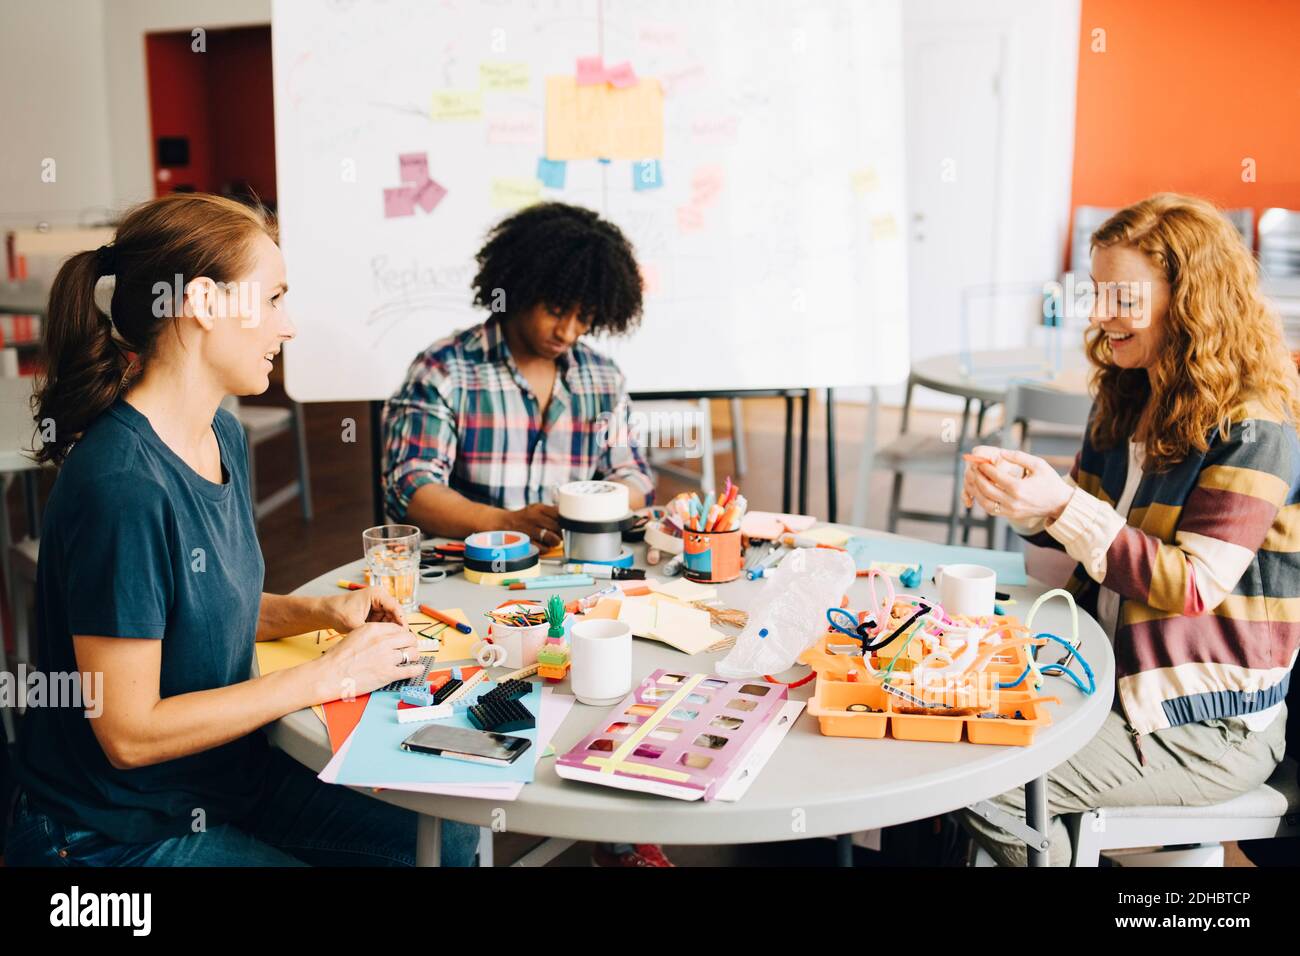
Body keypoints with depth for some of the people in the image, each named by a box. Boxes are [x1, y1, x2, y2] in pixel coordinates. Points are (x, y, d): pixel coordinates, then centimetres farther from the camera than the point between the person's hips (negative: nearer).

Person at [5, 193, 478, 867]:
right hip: (120, 831, -8)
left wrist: (323, 610, -2)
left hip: (229, 773, 8)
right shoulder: (121, 483, -27)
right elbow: (129, 733, -25)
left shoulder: (223, 435, 2)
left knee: (451, 841, 1)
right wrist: (329, 674, -19)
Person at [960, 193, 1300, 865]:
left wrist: (1063, 507, -29)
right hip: (1113, 677, 8)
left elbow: (1193, 587, -21)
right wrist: (1019, 495, -8)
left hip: (1211, 726, -7)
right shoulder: (1126, 401, 7)